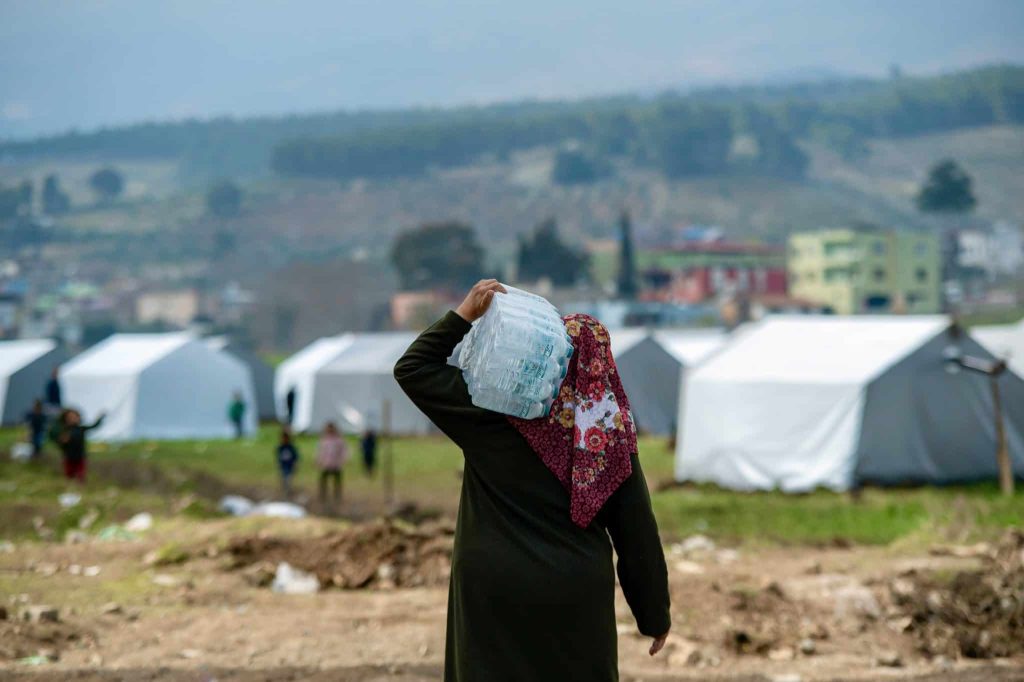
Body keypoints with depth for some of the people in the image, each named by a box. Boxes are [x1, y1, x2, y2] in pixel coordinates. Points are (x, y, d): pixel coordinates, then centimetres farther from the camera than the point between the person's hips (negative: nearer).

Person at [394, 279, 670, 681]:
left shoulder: (497, 413, -8)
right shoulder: (612, 431, -3)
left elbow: (413, 368, 1)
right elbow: (636, 529, 0)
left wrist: (464, 314, -1)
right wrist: (655, 613, 9)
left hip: (498, 595, -2)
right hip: (577, 598, 2)